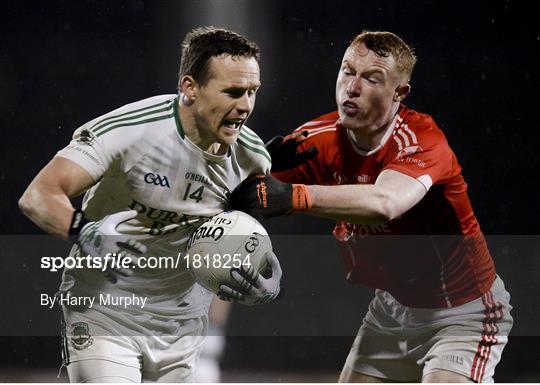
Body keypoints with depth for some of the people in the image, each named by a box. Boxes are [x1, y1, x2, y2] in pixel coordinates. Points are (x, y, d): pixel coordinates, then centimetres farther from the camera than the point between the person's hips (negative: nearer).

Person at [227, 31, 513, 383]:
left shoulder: (420, 139, -27)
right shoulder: (322, 139, -8)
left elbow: (384, 203, -48)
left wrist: (291, 196, -62)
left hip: (463, 311, -7)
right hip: (392, 306, 7)